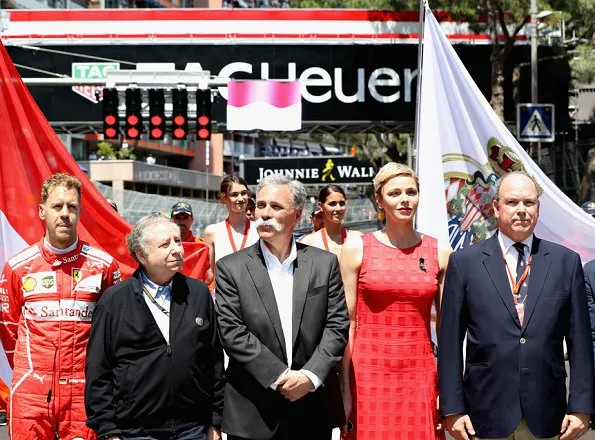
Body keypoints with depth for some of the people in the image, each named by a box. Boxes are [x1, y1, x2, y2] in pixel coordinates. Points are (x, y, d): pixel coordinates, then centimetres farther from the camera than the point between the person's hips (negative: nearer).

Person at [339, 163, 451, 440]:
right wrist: (344, 387, -5)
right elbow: (346, 321, 0)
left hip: (420, 372, 2)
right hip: (369, 371, -1)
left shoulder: (440, 252, 6)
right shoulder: (356, 248, 1)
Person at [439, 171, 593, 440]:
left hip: (546, 417, 1)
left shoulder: (566, 261, 6)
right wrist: (452, 408, -3)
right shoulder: (465, 262, 2)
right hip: (487, 413, -1)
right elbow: (450, 341, 1)